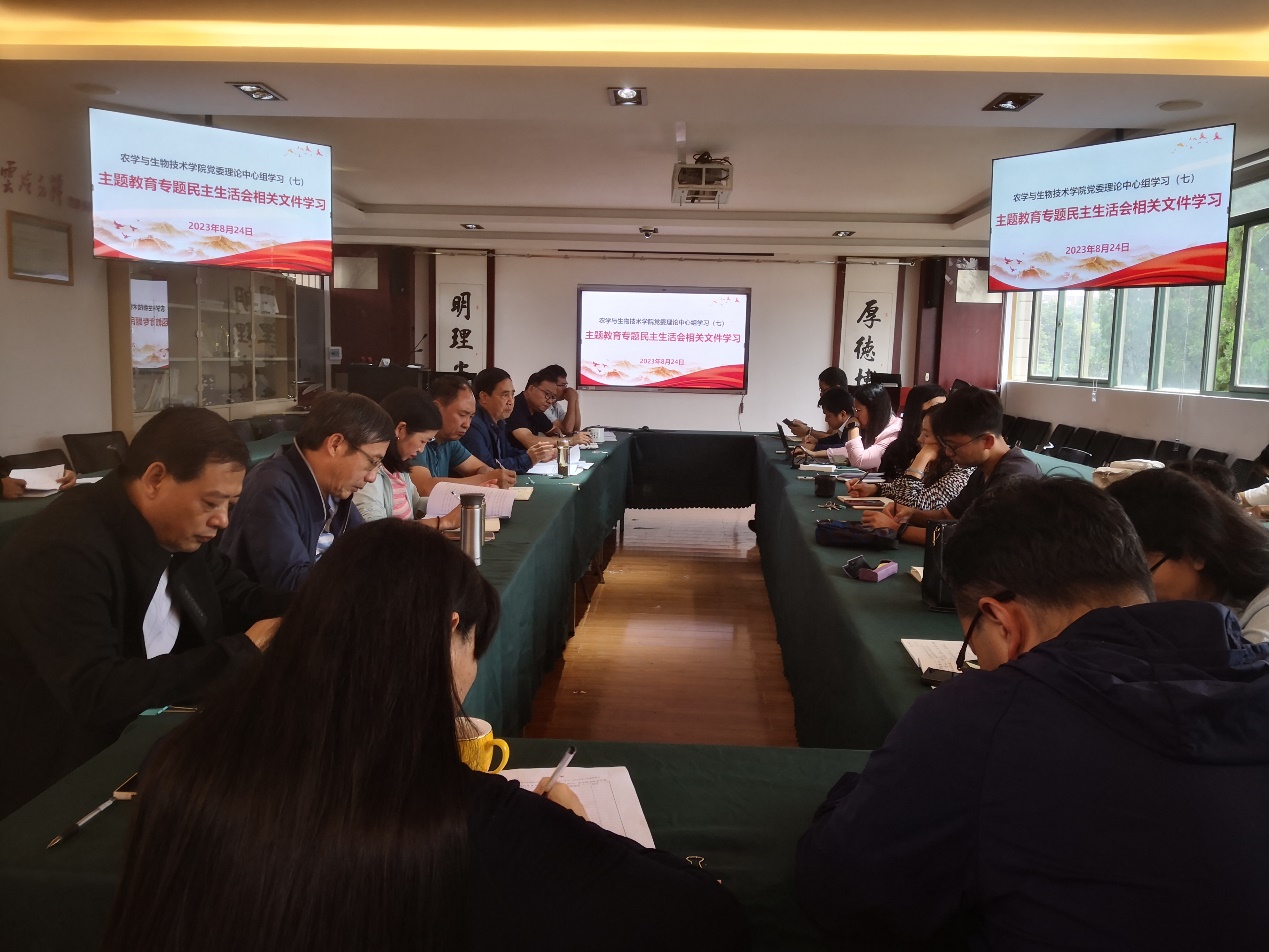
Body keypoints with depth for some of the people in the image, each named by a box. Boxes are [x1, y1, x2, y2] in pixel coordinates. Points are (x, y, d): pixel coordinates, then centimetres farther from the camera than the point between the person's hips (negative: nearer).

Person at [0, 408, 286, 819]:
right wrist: (243, 649, -28)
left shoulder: (177, 528, -1)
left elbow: (240, 599, 10)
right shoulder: (64, 550, -25)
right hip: (66, 778, -7)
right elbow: (94, 694, -31)